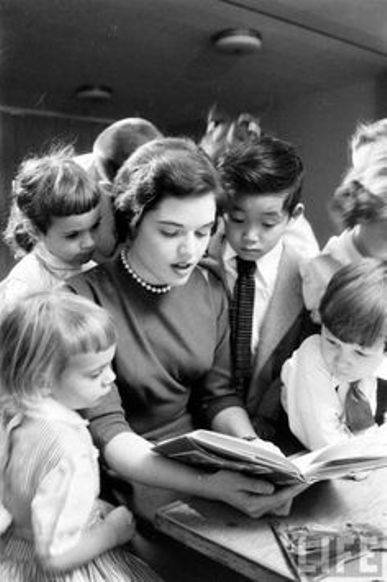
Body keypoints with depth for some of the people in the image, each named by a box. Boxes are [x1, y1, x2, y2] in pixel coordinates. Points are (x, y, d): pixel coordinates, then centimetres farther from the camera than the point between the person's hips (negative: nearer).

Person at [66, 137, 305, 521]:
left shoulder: (210, 290, 1)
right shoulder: (86, 298, -17)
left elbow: (219, 395, 4)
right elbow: (106, 431, -20)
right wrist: (206, 486, -32)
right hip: (128, 473, -5)